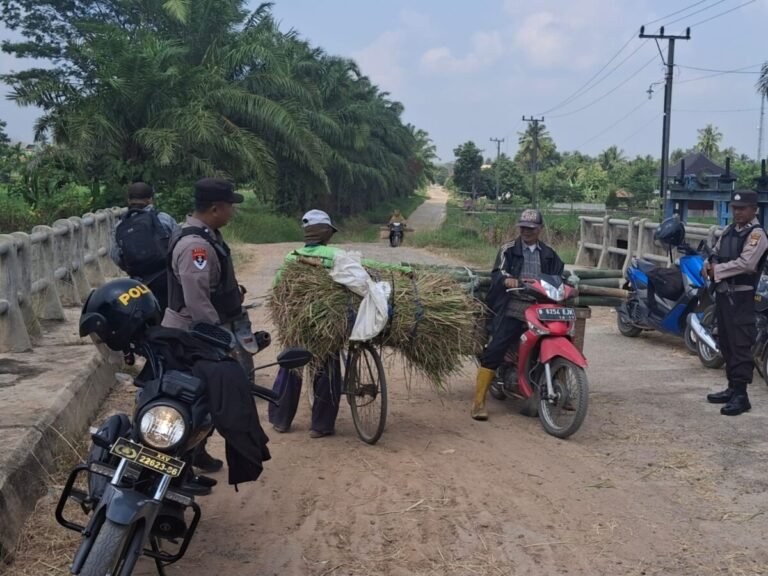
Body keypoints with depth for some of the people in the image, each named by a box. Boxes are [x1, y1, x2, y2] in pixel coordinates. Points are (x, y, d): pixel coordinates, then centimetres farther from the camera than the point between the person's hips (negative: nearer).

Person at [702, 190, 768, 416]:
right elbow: (715, 252, 21)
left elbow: (745, 263, -22)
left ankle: (741, 395, -9)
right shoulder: (729, 230, 16)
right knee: (726, 343, 15)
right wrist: (709, 265, -2)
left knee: (740, 344, -10)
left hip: (740, 296, -9)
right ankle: (732, 388, 25)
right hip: (722, 293, 9)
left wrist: (717, 270, -15)